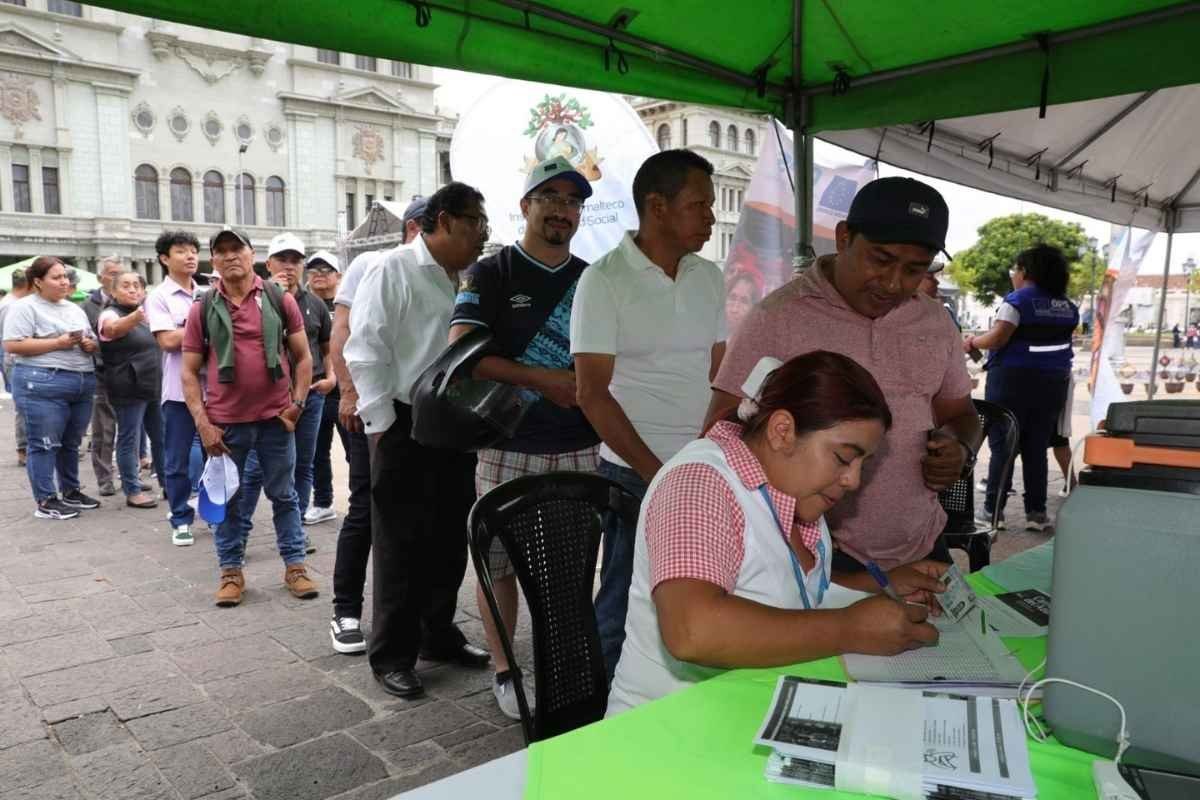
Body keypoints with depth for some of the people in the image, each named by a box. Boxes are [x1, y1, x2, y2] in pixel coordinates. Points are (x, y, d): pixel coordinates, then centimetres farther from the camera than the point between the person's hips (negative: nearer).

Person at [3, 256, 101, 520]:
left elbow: (92, 341, 24)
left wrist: (90, 345, 0)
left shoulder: (74, 309, 19)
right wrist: (57, 343, -17)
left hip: (83, 384, 7)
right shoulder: (25, 307, -4)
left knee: (71, 443, 14)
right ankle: (45, 501, 3)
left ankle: (70, 492, 25)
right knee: (45, 444, -3)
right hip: (42, 384, -7)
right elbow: (12, 345, -13)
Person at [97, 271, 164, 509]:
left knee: (161, 437, 12)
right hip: (129, 389, -7)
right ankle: (133, 491, 4)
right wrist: (134, 318, -55)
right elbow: (114, 329, -36)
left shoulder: (144, 314, 13)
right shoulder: (110, 314, -11)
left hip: (154, 387, 8)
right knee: (130, 440, -1)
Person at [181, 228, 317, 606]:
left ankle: (294, 565, 20)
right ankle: (231, 571, 22)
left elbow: (303, 357, 6)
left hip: (276, 418, 0)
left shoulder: (280, 299, 1)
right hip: (224, 422, 1)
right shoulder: (203, 309, 2)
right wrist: (203, 423, -5)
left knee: (284, 495, 9)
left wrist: (296, 404, -4)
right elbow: (189, 372, 3)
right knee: (227, 499, 10)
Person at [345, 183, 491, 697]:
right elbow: (366, 352, -12)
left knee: (450, 541, 15)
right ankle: (392, 656, 17)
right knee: (402, 548, 3)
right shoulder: (393, 272, -8)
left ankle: (438, 636, 32)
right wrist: (382, 425, -14)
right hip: (407, 428, -6)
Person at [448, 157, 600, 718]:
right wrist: (545, 379, -15)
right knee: (500, 561, 5)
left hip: (579, 449, 3)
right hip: (506, 448, -3)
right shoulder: (490, 273, -1)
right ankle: (504, 671, 21)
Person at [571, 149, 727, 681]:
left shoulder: (710, 278, 9)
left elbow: (720, 377, 13)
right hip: (635, 476, -5)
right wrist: (658, 474, -12)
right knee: (626, 609, 6)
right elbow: (592, 393, -11)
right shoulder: (604, 280, -8)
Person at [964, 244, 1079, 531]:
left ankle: (993, 510, 0)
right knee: (1036, 448, 10)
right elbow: (1061, 339, 16)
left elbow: (997, 338, -17)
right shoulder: (1068, 306, 11)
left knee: (1002, 445, -1)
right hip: (1054, 381, 6)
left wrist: (972, 341, 0)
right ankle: (1037, 511, 10)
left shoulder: (1018, 300, -10)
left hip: (1013, 379, -6)